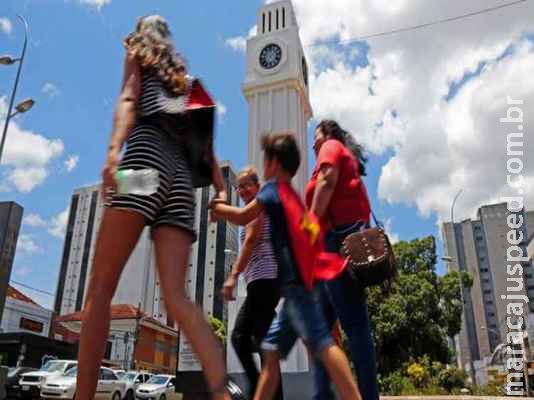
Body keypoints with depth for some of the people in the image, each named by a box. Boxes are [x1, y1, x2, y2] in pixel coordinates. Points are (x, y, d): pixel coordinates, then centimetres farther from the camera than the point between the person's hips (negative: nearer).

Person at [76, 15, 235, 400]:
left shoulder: (139, 55, 22)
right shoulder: (187, 81, 35)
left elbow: (128, 99, 0)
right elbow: (205, 140, 22)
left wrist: (114, 149, -16)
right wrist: (221, 189, 12)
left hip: (146, 154, -5)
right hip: (182, 173, 5)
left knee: (100, 287, -7)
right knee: (176, 295, -7)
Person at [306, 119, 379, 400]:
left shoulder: (332, 146, 11)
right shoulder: (347, 159, 34)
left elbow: (327, 181, -9)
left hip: (338, 238, -9)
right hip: (349, 240, 9)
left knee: (354, 325, -14)